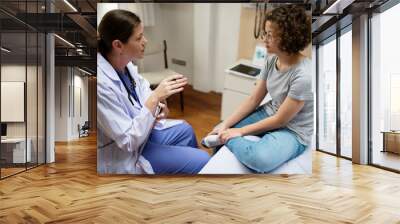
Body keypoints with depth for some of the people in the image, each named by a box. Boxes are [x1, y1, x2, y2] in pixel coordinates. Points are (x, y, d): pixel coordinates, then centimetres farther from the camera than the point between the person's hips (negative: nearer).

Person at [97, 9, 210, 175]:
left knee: (184, 130, 25)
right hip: (122, 156, -8)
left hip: (136, 128, 8)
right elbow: (129, 141, -30)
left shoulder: (124, 62, -10)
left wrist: (158, 104, -13)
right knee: (201, 161, -5)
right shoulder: (101, 84, -34)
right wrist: (155, 97, -33)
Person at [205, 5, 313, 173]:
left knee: (259, 159, -36)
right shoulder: (272, 60, -6)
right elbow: (254, 99, -1)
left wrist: (241, 131, -16)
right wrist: (225, 125, -7)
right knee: (219, 131, 3)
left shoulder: (303, 76, -29)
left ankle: (228, 141, -11)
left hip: (292, 131, -7)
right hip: (270, 114, 7)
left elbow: (280, 120, -22)